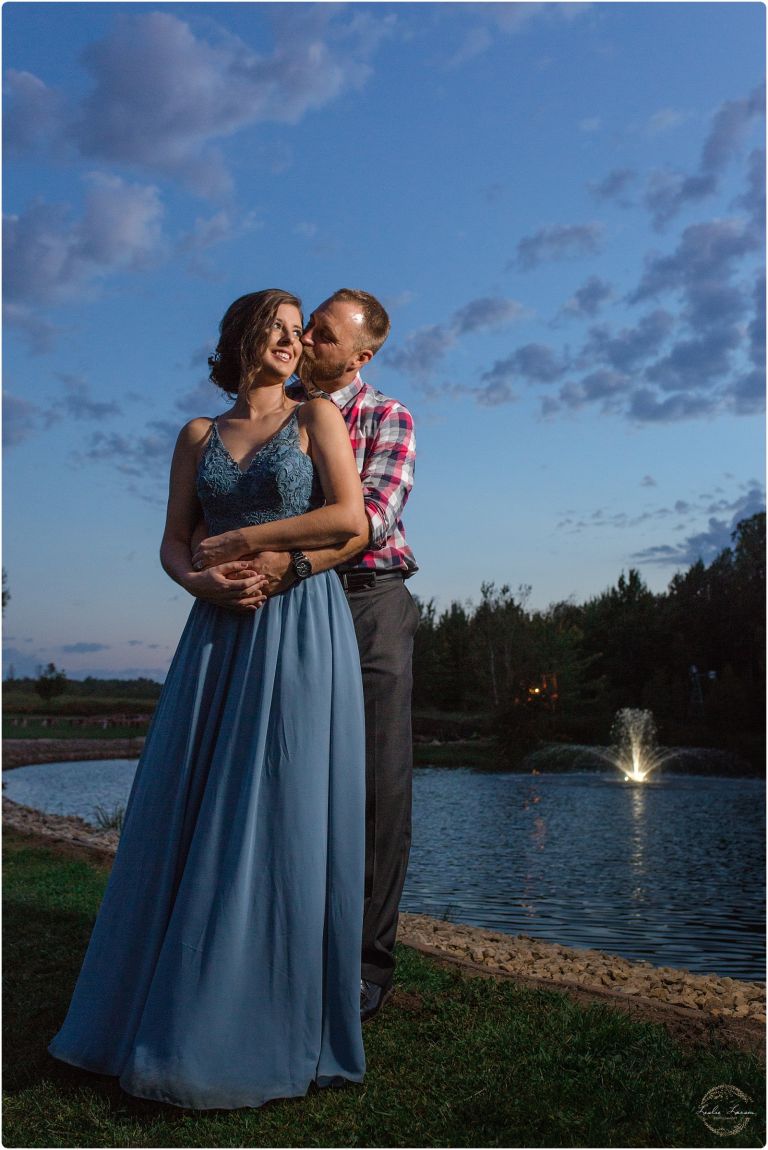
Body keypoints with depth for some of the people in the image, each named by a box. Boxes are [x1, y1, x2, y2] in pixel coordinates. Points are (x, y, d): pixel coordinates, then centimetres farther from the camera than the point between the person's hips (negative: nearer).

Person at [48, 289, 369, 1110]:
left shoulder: (316, 416, 7)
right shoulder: (198, 436, 15)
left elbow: (349, 518, -6)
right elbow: (173, 544, 10)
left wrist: (241, 539, -6)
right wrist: (204, 581, -12)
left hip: (303, 630, -3)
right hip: (221, 633, 4)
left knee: (284, 816, -5)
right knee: (186, 814, 2)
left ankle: (271, 1024, 6)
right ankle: (167, 1004, 16)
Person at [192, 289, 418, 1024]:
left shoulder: (385, 418, 2)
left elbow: (372, 516, -16)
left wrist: (291, 561, -33)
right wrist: (212, 564, -14)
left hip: (368, 603, -3)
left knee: (376, 785, -2)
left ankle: (368, 962, 8)